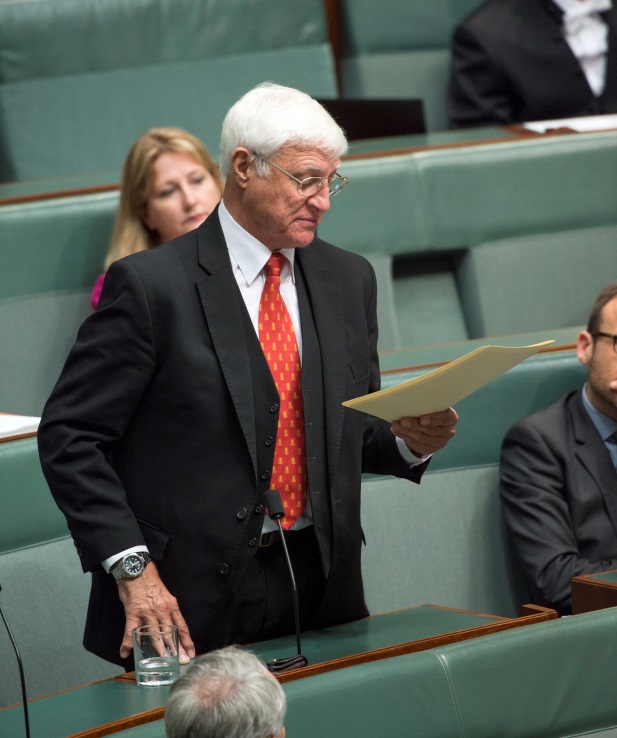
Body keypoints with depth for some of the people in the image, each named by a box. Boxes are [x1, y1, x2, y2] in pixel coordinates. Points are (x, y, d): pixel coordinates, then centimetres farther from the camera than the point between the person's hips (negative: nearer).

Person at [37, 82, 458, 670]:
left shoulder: (349, 279, 11)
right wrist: (132, 567, -18)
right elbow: (70, 436, -10)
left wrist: (408, 440, -4)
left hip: (320, 593, 5)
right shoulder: (151, 285, -9)